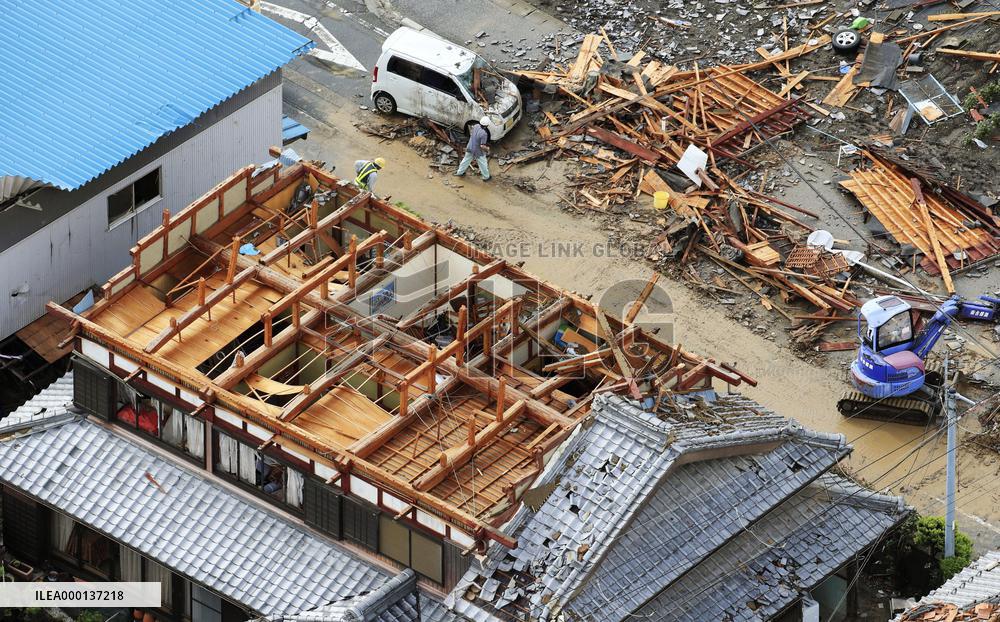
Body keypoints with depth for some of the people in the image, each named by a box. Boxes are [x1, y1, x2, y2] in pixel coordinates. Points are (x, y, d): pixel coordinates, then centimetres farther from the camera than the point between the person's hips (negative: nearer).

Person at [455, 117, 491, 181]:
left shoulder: (476, 126, -13)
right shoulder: (484, 134, -34)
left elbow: (471, 134, 6)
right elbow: (482, 146, -30)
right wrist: (487, 148, -10)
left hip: (470, 148, 6)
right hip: (478, 152, -6)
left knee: (466, 160, 26)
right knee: (482, 164, 16)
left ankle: (460, 172, 43)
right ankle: (486, 177, 34)